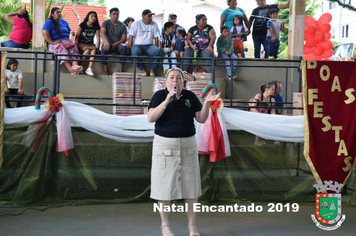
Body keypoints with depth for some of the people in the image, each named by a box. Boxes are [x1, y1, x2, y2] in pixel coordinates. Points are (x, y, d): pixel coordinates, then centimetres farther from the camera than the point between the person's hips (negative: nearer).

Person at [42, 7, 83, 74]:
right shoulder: (49, 22, 3)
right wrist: (52, 42, -19)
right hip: (55, 42, -5)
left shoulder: (64, 22, 23)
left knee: (74, 47, -30)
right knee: (62, 48, -38)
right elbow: (45, 32, -12)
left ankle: (75, 65, -55)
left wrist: (71, 33, 2)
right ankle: (70, 69, -57)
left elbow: (70, 31, 28)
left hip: (66, 40, 5)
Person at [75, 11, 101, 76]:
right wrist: (76, 46, -13)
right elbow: (77, 36, -5)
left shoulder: (96, 26, 4)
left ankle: (89, 69, -45)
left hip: (90, 43, 2)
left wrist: (97, 47, -9)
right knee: (87, 49, -36)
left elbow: (98, 37, 1)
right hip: (81, 43, -2)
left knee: (94, 50, -33)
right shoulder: (82, 25, -5)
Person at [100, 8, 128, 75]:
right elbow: (102, 33, -15)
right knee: (104, 46, -36)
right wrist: (106, 42, -37)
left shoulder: (122, 25, 8)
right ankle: (105, 69, -32)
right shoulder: (106, 23, 3)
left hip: (117, 45, 1)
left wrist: (115, 44, -19)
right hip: (108, 44, -1)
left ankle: (120, 69, -32)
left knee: (124, 47, -33)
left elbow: (124, 39, 1)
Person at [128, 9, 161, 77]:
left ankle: (152, 69, -17)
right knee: (135, 52, -38)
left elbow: (156, 38, 9)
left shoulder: (154, 24, 10)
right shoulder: (136, 24, 2)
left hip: (149, 46, 2)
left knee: (158, 51, -30)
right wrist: (130, 48, -9)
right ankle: (142, 69, -22)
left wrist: (157, 48, 0)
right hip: (137, 45, -2)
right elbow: (131, 37, -1)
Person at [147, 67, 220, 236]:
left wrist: (207, 103, -13)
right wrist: (167, 101, -24)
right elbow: (151, 118, -15)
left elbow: (201, 119, 3)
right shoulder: (159, 95, -3)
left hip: (188, 145, 3)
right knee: (165, 185, 1)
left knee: (190, 185, 4)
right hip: (165, 145, -3)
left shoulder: (190, 96, 5)